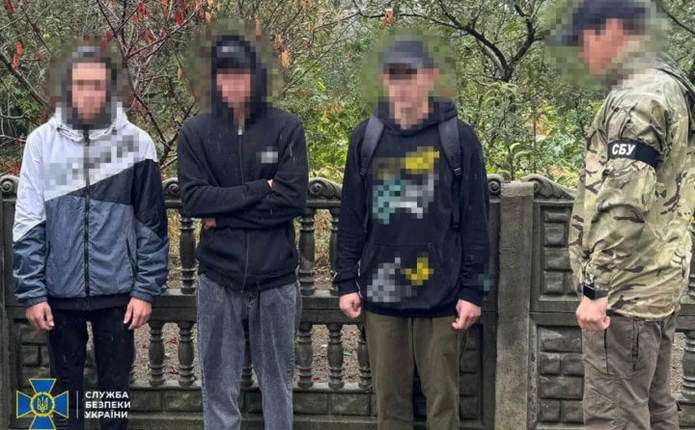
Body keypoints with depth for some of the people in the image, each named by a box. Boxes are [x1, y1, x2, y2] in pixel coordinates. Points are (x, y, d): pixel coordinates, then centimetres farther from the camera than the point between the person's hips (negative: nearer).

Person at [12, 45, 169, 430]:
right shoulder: (42, 141, -2)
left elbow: (152, 224, -2)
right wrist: (31, 293, -6)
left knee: (116, 383, 12)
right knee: (65, 384, 14)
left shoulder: (136, 143, -4)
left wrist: (147, 289, -5)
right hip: (59, 292, 1)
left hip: (118, 292, -1)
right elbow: (28, 225, -2)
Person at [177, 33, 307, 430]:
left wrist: (223, 212, -11)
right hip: (218, 280, 1)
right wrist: (260, 189, -14)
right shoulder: (195, 132, 2)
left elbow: (294, 199, -11)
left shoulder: (287, 128, -2)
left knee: (278, 383, 12)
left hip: (275, 280, -1)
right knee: (219, 385, 9)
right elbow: (194, 199, -9)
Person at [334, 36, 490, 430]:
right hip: (381, 293, 3)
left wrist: (472, 290, -5)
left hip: (441, 294, -2)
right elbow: (351, 216, 9)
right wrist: (347, 282, 6)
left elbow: (475, 221, -2)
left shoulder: (459, 137, -2)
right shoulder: (366, 137, 5)